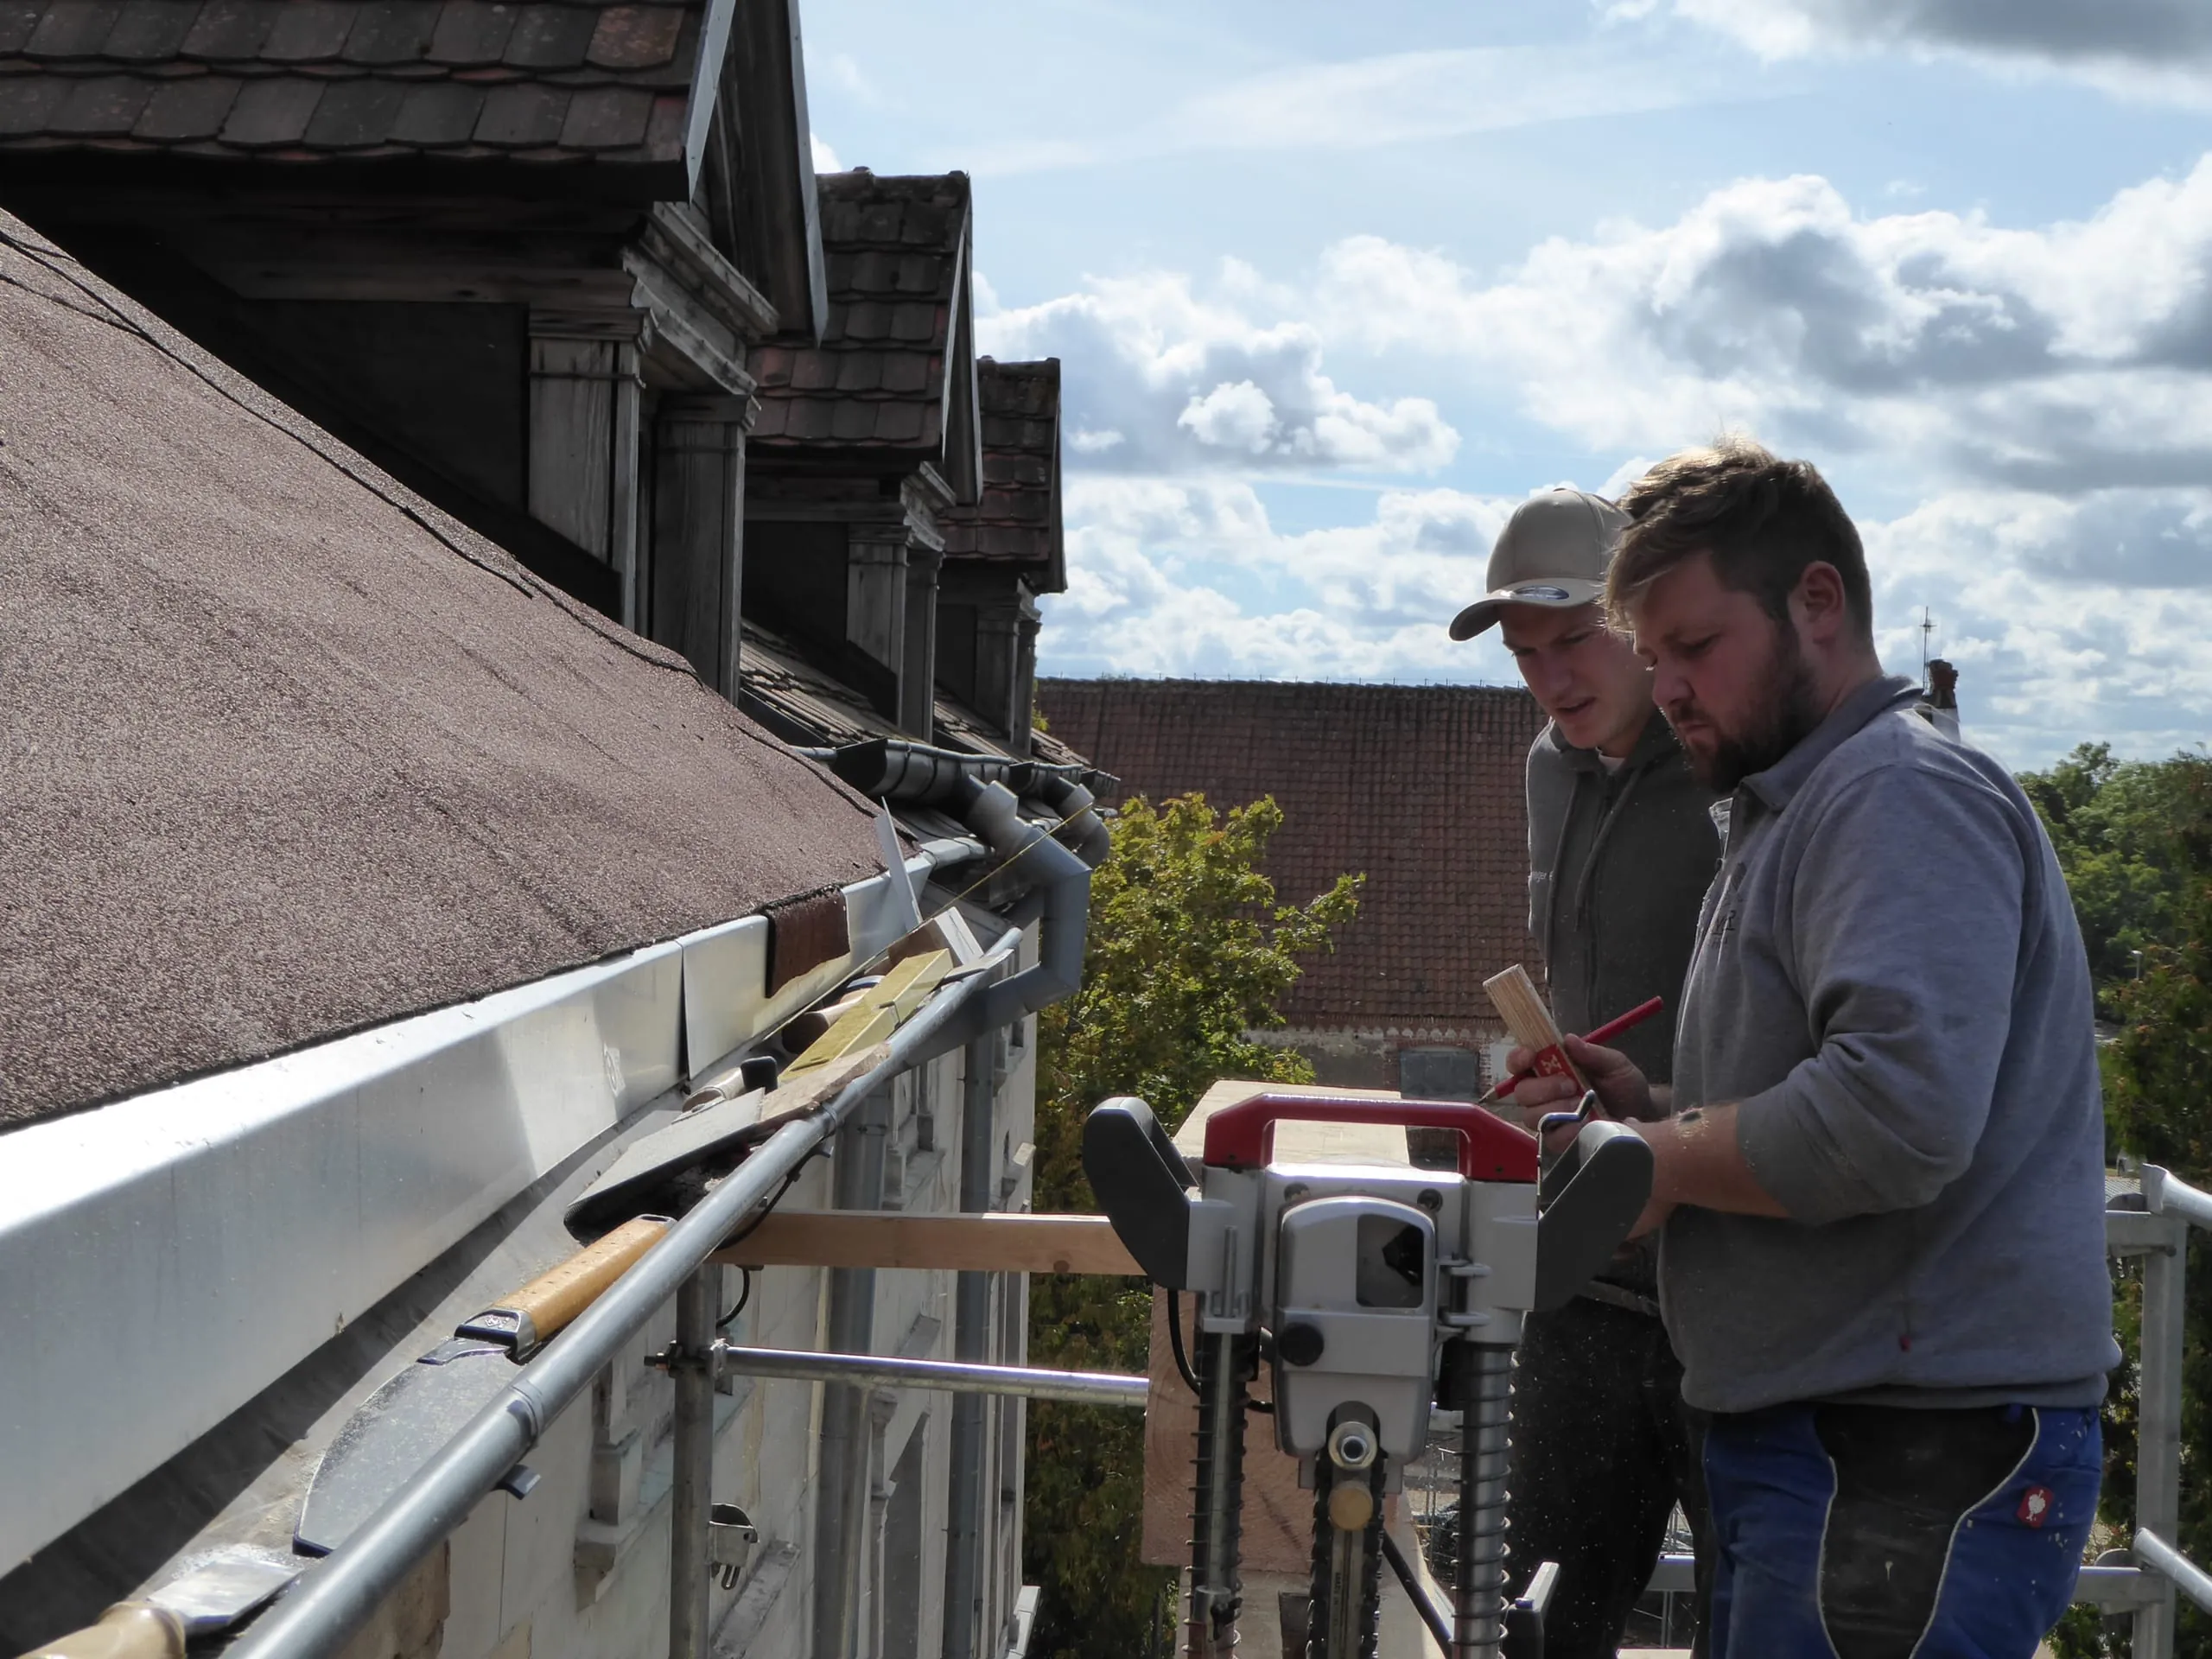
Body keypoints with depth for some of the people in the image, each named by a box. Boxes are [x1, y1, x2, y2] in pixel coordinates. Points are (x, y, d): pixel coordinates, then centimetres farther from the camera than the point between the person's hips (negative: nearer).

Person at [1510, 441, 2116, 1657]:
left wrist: (1659, 1163, -12)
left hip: (1913, 1463, -10)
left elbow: (1895, 1115, -28)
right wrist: (1654, 1114, 8)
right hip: (1802, 1441, 10)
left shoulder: (1906, 796, -14)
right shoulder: (1791, 813, 19)